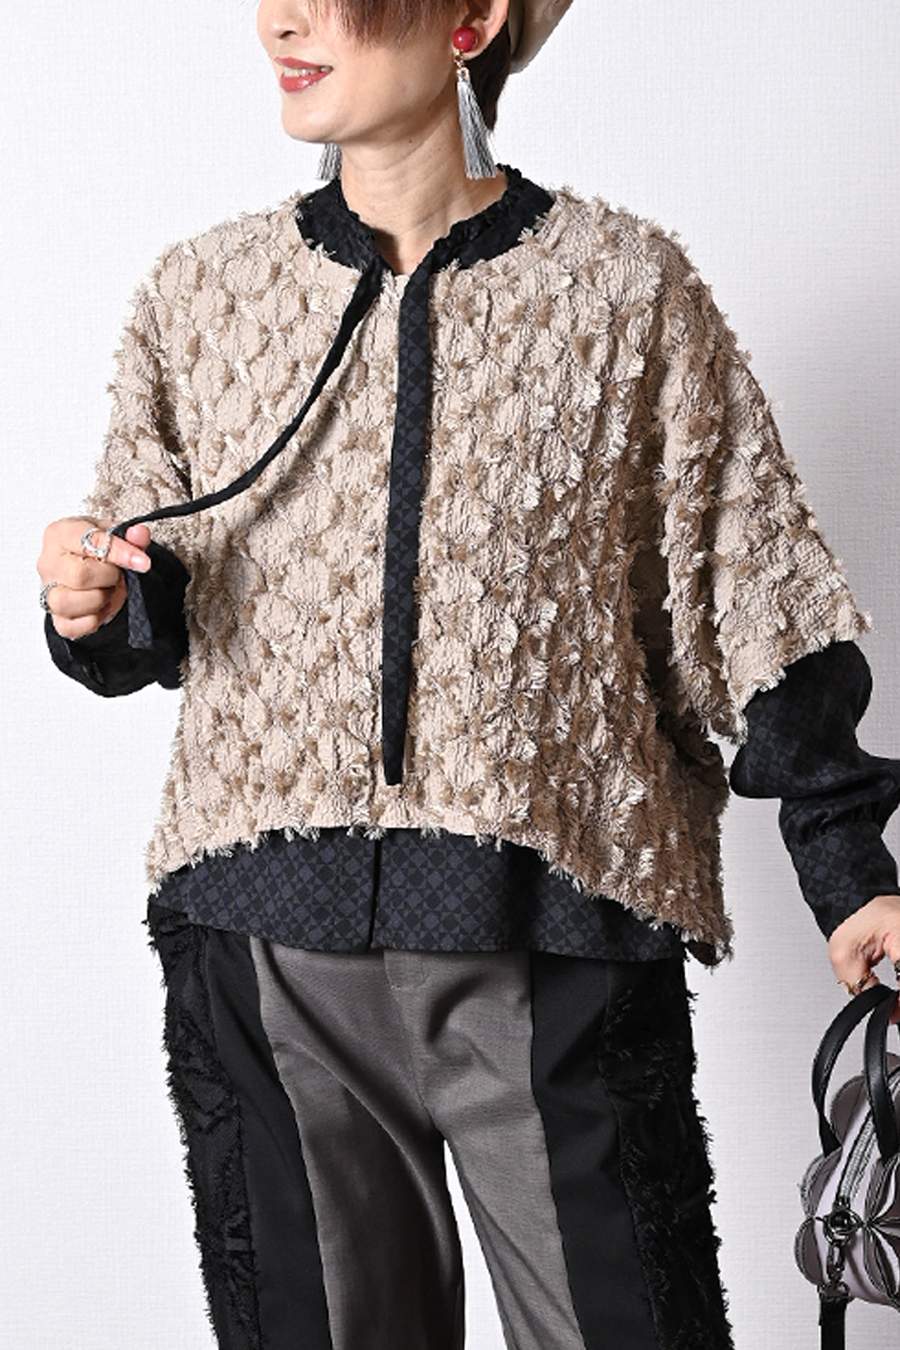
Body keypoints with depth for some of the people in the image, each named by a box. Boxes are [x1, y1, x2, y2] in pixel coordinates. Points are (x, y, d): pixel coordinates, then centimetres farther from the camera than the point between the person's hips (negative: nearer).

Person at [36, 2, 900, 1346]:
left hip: (554, 941, -2)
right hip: (269, 945, 2)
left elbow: (748, 592, 4)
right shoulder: (198, 292, 8)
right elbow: (150, 618, 15)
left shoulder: (630, 287, 1)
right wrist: (95, 611, -7)